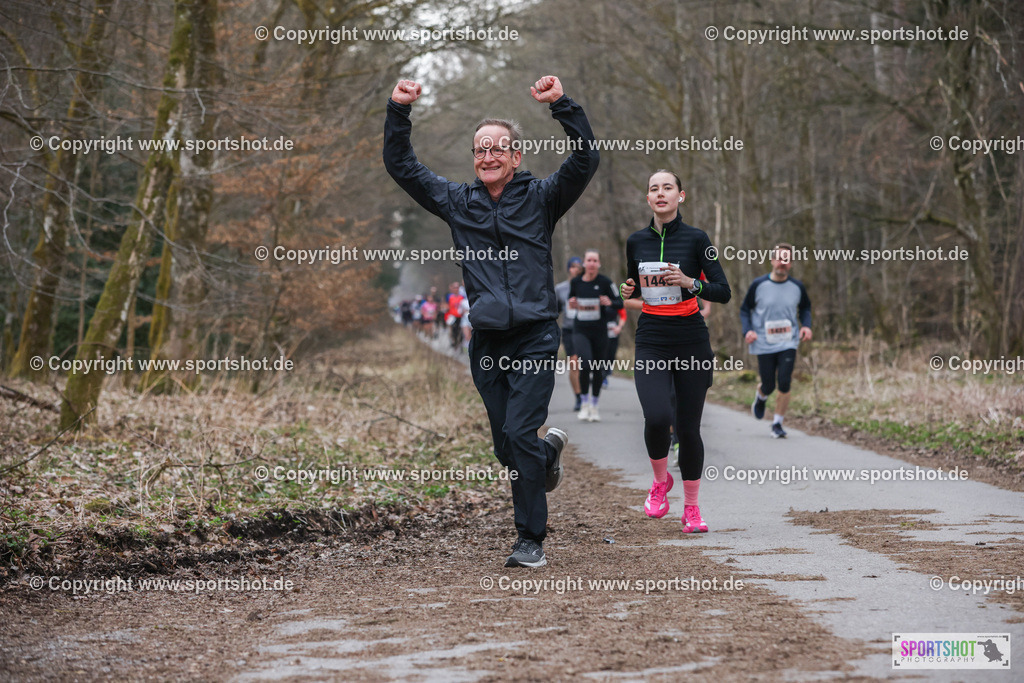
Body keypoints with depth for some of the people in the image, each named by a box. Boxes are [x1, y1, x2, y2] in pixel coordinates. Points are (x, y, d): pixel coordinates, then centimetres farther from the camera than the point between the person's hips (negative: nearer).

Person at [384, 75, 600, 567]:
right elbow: (401, 166, 11)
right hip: (486, 341, 4)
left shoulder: (540, 198, 2)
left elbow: (585, 159, -11)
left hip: (535, 337, -4)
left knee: (519, 434, -13)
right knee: (506, 448, 8)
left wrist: (561, 105, -21)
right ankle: (549, 449, 44)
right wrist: (399, 112, 0)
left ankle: (531, 539, -3)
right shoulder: (457, 202, 10)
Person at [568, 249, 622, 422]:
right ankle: (584, 404, -9)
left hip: (599, 332, 0)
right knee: (586, 363, -22)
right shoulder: (575, 282, 2)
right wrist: (572, 304, -4)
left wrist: (610, 303, -24)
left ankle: (594, 406, 25)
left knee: (598, 369, 6)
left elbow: (620, 303, -3)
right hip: (581, 331, 0)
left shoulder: (605, 282, -5)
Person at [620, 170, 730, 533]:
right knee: (657, 417, -21)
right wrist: (628, 293, 0)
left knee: (688, 427, 1)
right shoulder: (636, 241, 8)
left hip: (691, 339, -1)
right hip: (651, 341, 1)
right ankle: (660, 480, 8)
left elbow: (724, 292, -4)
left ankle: (691, 508, 17)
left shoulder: (696, 238, -2)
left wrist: (690, 283, -20)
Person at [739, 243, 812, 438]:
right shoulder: (758, 285, -4)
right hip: (764, 344, -1)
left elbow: (805, 308, 19)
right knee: (768, 386, 4)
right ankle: (760, 398, 43)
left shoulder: (797, 287, 1)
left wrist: (806, 326, 1)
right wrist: (748, 330, -10)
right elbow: (745, 310, 6)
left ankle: (778, 423, 4)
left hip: (788, 343, 1)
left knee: (784, 383, -12)